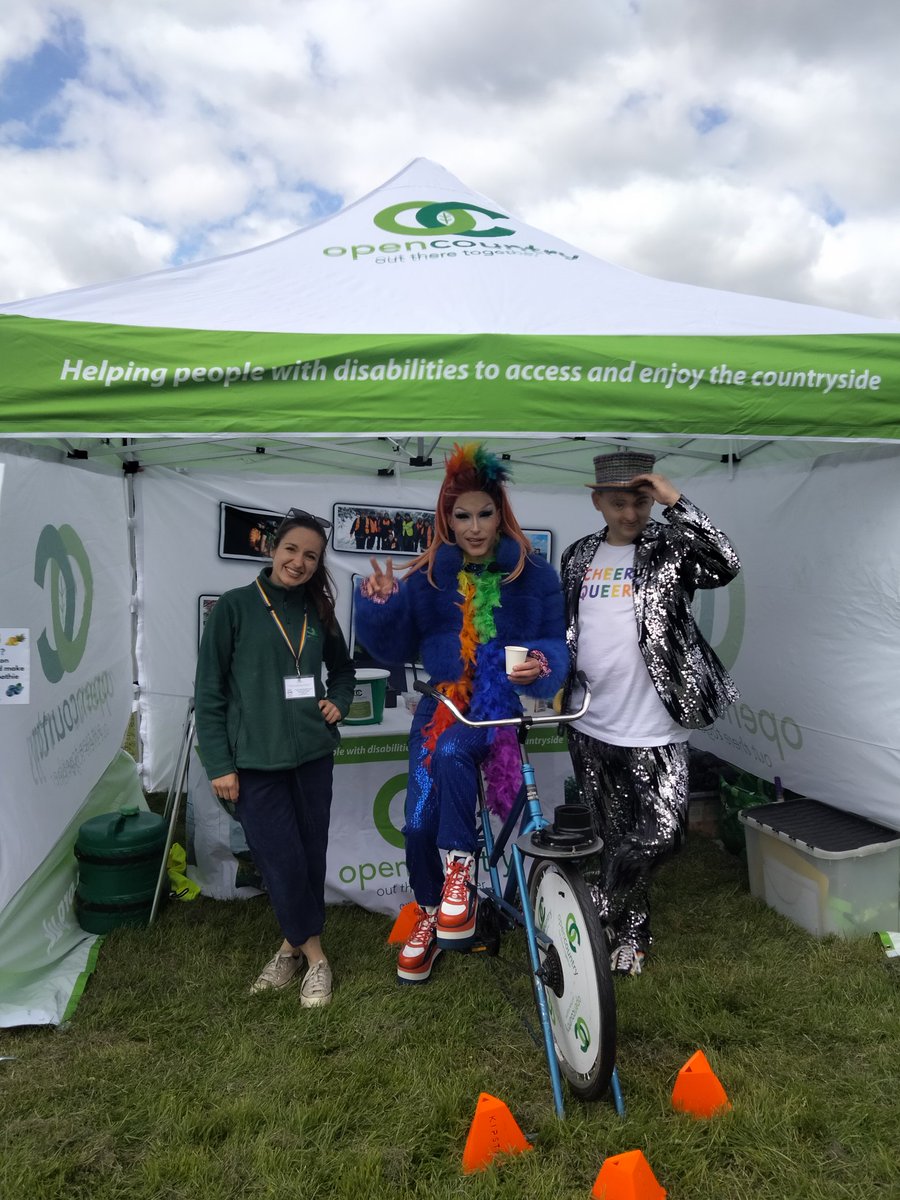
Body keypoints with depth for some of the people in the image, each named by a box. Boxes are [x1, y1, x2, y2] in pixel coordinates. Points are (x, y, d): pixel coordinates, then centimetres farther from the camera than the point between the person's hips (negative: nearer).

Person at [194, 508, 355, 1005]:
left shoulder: (318, 612, 7)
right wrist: (218, 764, -8)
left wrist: (338, 701, 2)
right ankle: (314, 955, 20)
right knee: (282, 862, -1)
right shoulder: (234, 607, -6)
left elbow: (342, 667, 22)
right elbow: (209, 692, -5)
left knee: (310, 857, 11)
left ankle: (294, 944, 32)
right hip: (255, 762, -4)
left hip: (313, 756, 4)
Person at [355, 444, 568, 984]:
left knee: (451, 751, -34)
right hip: (443, 702, 2)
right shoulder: (428, 577, 2)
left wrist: (541, 666, -23)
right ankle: (430, 913, 20)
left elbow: (555, 642, -1)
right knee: (419, 819, -8)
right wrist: (379, 607, -16)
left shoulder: (533, 574, -2)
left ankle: (460, 866, -13)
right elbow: (396, 649, 2)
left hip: (504, 703, -2)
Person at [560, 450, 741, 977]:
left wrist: (676, 501, -23)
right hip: (590, 728, 3)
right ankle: (629, 934, 35)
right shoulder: (579, 557, 9)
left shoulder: (670, 549, -2)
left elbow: (725, 564, -21)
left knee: (659, 837, -7)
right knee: (616, 838, 14)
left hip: (654, 733, -3)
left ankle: (599, 909, 20)